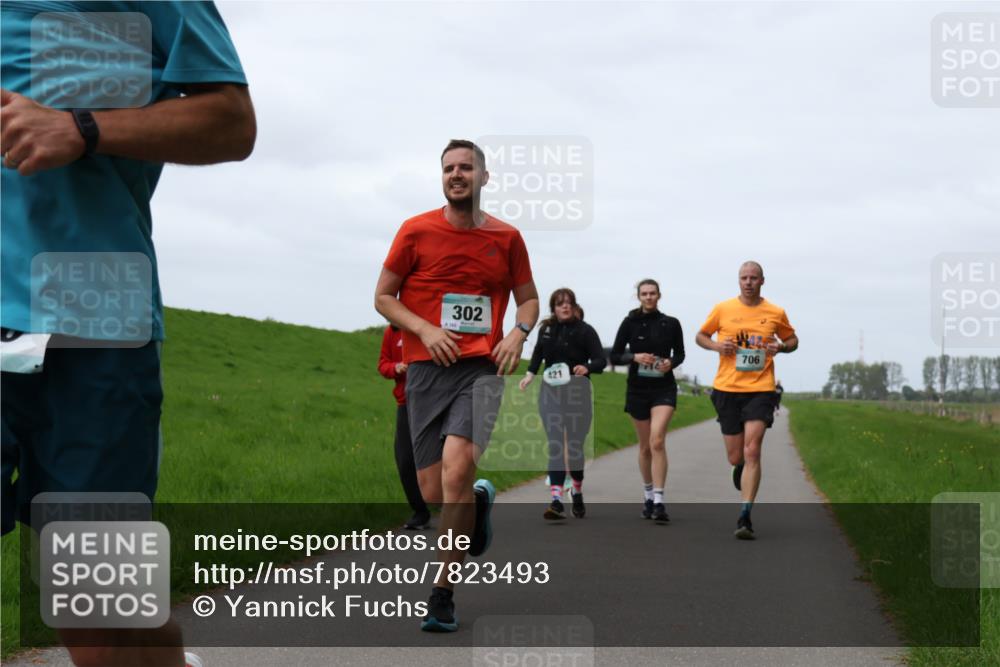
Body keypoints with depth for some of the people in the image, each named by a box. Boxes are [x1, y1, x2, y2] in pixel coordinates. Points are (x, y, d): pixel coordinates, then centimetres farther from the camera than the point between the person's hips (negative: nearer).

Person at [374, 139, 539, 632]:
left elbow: (528, 298, 19)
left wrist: (518, 334, -2)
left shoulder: (506, 237, 8)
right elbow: (383, 297, 7)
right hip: (427, 368, 1)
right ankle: (479, 499, 39)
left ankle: (442, 594, -14)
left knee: (457, 468, -24)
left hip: (482, 368, -1)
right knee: (433, 494, 0)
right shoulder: (416, 231, 3)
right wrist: (425, 330, -10)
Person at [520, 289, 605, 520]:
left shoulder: (585, 330, -5)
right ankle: (556, 501, -12)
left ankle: (577, 493, 30)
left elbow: (601, 360, -8)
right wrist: (530, 374, 13)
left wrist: (587, 367, -28)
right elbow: (538, 352, 24)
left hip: (577, 392, -2)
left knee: (575, 446, 6)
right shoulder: (546, 329, 6)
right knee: (555, 446, -6)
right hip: (550, 391, 2)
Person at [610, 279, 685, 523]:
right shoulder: (630, 323, 0)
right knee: (645, 446, 11)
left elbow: (680, 354, 13)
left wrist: (671, 362, -9)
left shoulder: (671, 324, 1)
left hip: (664, 388, -1)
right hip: (637, 389, 2)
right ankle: (648, 495, 29)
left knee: (657, 441, -19)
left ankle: (658, 501, -21)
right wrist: (635, 357, -15)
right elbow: (614, 356, 3)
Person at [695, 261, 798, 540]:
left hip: (760, 389, -1)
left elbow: (792, 340, 19)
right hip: (727, 389, 1)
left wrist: (781, 347, -4)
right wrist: (716, 345, -6)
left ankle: (745, 517, -13)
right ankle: (741, 468, 45)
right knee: (735, 457, 5)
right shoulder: (723, 309, 4)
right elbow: (700, 336, 15)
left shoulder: (775, 313, 5)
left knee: (752, 451, -15)